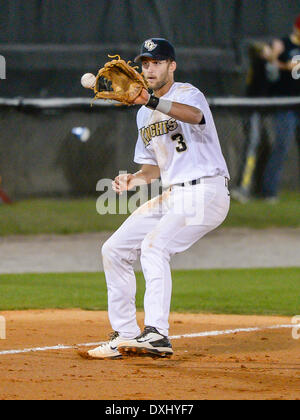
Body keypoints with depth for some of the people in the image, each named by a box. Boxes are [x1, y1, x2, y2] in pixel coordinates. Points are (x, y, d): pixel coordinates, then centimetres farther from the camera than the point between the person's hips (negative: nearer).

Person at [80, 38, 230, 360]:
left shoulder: (187, 94, -10)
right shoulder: (144, 115, 16)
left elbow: (194, 115, -36)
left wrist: (150, 101, -51)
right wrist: (134, 179, 0)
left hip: (205, 192, -9)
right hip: (172, 197, 9)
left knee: (154, 245, -29)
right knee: (114, 250, 6)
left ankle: (157, 335, -36)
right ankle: (125, 336, 13)